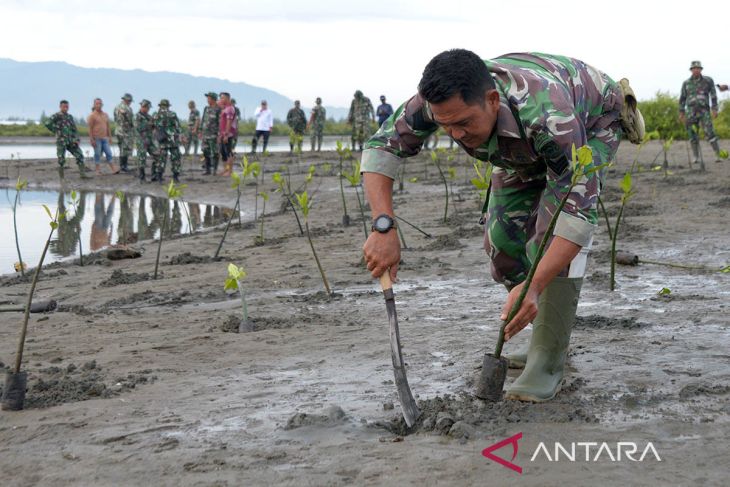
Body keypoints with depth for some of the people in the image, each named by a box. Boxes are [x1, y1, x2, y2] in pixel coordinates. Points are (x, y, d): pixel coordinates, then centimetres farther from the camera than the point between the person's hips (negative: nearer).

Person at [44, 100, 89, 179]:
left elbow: (74, 129, 17)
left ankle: (82, 174, -5)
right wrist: (56, 131, -8)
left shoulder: (70, 116, 14)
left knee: (80, 156, -6)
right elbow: (48, 123, -17)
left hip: (71, 141, 5)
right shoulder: (56, 116, -4)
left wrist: (77, 139, 4)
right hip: (61, 141, -5)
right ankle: (61, 177, 7)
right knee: (61, 160, -4)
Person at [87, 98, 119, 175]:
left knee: (109, 153, 2)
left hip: (105, 138, 5)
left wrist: (110, 137, 13)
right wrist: (91, 139, -13)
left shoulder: (105, 115, 12)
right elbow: (90, 128, -7)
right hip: (97, 139, -5)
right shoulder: (92, 115, -5)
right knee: (97, 154, 0)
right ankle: (98, 171, 7)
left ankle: (114, 169, 2)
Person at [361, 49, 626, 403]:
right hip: (523, 148, 6)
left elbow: (579, 210, -47)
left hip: (591, 122, -5)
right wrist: (383, 226, -38)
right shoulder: (438, 102, -34)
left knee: (553, 228, -25)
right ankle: (547, 330, 18)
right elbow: (381, 146, -23)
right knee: (502, 239, -4)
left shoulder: (545, 114, -47)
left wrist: (535, 286, -58)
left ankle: (548, 361, -18)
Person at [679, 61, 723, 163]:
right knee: (693, 135, 1)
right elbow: (682, 98, 12)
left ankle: (718, 155, -7)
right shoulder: (686, 83, 8)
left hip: (704, 111, -2)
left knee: (709, 133, -11)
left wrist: (714, 110, -8)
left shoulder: (708, 81, 3)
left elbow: (713, 95, 1)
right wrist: (681, 113, 7)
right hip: (691, 111, 2)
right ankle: (695, 156, 11)